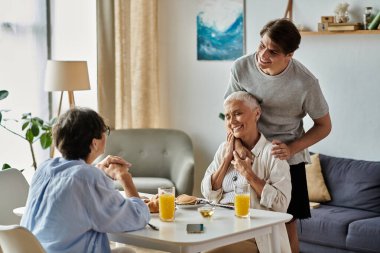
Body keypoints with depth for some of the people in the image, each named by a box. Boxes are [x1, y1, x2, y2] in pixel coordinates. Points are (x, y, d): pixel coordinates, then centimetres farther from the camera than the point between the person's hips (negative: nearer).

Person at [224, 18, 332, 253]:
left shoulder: (306, 83, -20)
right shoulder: (241, 67, -12)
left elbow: (324, 126, -5)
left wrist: (292, 149, -18)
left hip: (287, 159, -2)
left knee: (286, 224, 2)